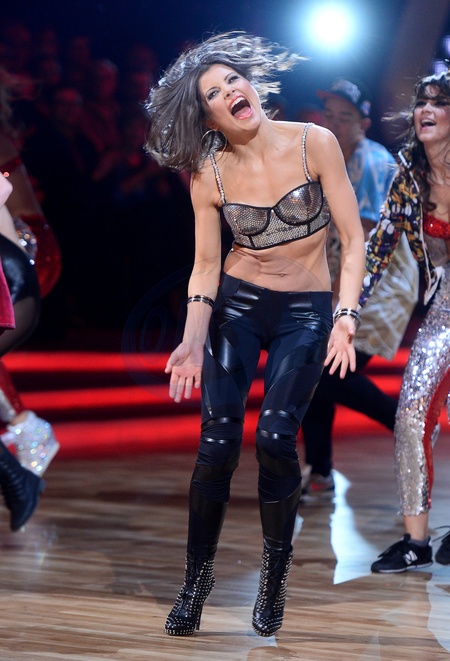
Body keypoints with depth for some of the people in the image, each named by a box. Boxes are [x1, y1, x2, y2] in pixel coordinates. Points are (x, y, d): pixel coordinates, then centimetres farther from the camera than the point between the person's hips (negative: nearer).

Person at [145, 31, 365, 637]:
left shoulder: (315, 144, -11)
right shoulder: (209, 174, -5)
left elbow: (353, 239, -8)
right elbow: (206, 266, 1)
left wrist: (346, 317, -17)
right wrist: (192, 342, -10)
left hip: (307, 312, -1)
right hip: (236, 307, 1)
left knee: (275, 435, -19)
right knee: (217, 443, -12)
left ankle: (276, 575, 1)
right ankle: (198, 575, 6)